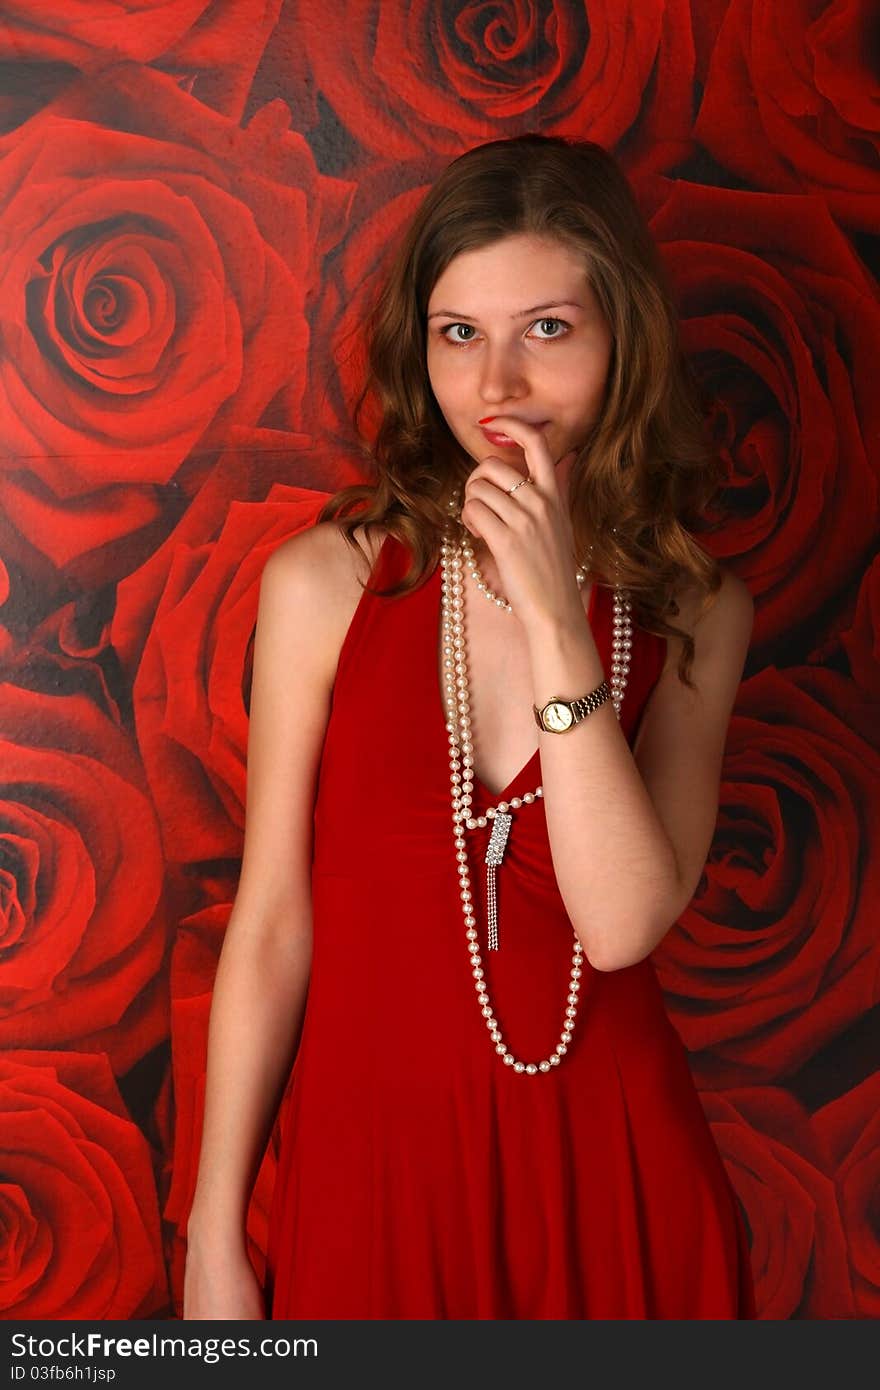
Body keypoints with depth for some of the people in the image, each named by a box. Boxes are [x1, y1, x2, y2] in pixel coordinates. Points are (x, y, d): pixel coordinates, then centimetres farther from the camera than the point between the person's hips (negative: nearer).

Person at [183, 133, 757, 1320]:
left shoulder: (693, 611, -6)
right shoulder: (325, 581, -10)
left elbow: (622, 926, -17)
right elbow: (271, 926, -6)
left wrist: (554, 621, -23)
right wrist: (215, 1240, -2)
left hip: (605, 1159, 1)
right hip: (375, 1145, -1)